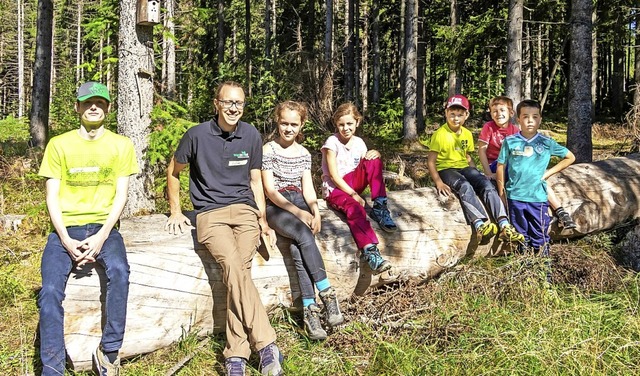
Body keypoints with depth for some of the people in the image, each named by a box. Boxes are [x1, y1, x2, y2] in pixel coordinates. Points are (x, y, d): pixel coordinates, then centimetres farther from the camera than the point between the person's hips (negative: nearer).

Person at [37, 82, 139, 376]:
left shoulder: (121, 145, 8)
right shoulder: (59, 144, 8)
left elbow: (121, 195, 2)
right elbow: (52, 197, 3)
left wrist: (102, 237, -13)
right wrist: (66, 241, -11)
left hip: (103, 227, 0)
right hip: (66, 228, 1)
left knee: (118, 271, -32)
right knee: (50, 290, -24)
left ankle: (109, 352, -20)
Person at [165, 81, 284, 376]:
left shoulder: (251, 136, 8)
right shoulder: (197, 135, -1)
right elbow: (173, 172, 14)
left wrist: (263, 220, 8)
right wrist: (176, 212, 10)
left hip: (244, 210, 2)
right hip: (210, 214, -2)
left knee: (238, 269, -24)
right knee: (233, 266, -29)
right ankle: (266, 345, -29)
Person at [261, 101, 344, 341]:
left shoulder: (304, 154, 14)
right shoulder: (268, 150, -1)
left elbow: (308, 188, 9)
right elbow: (270, 190, -8)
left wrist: (314, 211, -12)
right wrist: (298, 213, -17)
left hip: (300, 203, 3)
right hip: (276, 206, -3)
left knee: (297, 247, -27)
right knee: (304, 235, -32)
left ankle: (309, 309, -32)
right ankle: (326, 294, -29)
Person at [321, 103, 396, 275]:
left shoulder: (359, 142, 7)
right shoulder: (332, 142, -9)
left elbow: (369, 170, 3)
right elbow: (334, 176, -14)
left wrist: (376, 155, -18)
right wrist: (353, 194, -20)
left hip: (352, 183, 6)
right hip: (334, 188, -6)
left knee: (373, 161, -17)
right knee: (355, 208, -36)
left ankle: (379, 207, -19)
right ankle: (369, 250, -39)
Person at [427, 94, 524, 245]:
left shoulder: (467, 134, 12)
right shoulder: (440, 134, -8)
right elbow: (431, 161, -11)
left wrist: (476, 175, 8)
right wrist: (438, 182, -23)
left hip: (464, 168, 6)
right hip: (446, 169, -6)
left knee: (487, 185, -21)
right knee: (465, 186, -36)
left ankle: (504, 226, -31)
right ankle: (480, 225, -50)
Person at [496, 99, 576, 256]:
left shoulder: (547, 143, 1)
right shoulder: (510, 142, 0)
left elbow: (570, 157, 11)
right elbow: (501, 167, 4)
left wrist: (549, 172, 3)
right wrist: (501, 193, 2)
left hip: (538, 197, 0)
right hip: (515, 197, 0)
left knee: (540, 236, 5)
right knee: (521, 235, 12)